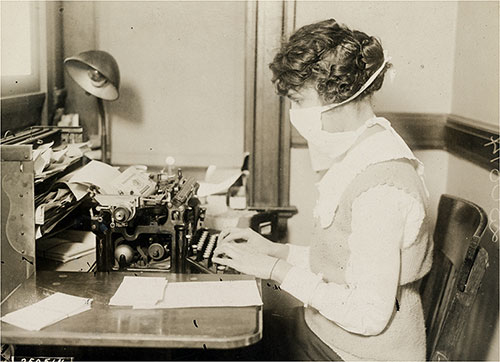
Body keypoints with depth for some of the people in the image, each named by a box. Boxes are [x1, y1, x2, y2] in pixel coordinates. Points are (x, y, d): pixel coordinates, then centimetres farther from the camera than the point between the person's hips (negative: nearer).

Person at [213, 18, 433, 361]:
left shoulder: (381, 186, -27)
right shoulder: (361, 152, 4)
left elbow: (368, 315, -25)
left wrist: (278, 269, -19)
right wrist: (276, 250, 5)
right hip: (326, 332, 8)